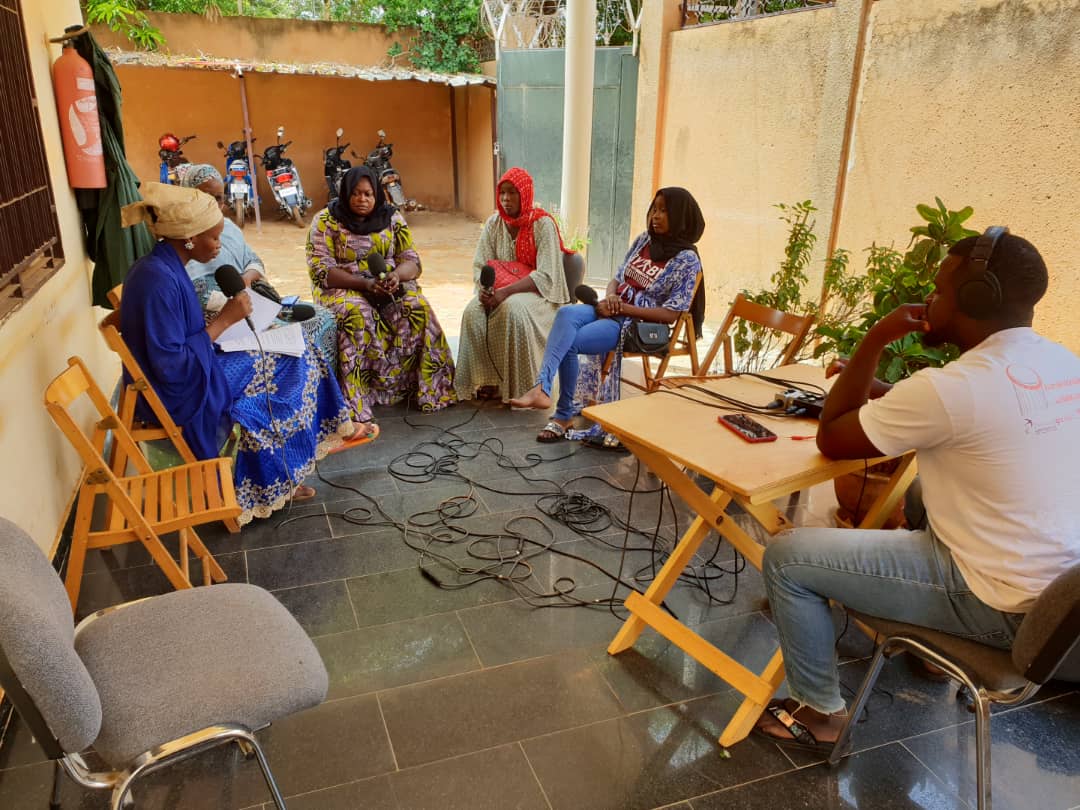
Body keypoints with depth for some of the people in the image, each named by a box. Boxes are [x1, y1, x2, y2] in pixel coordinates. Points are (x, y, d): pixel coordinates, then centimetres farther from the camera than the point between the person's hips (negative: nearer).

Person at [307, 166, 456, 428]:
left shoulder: (392, 218, 8)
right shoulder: (325, 221, -1)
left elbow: (411, 261, 4)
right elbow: (321, 271, -9)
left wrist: (397, 275, -21)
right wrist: (364, 283, -22)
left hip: (389, 285, 3)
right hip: (343, 288, -2)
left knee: (418, 308, -27)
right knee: (357, 316, -36)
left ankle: (429, 387, -18)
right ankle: (354, 402, -33)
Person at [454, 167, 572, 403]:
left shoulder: (543, 224, -12)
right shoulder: (494, 223, 4)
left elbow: (545, 276, -20)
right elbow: (480, 266, 5)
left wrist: (506, 291, -29)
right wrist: (483, 288, -18)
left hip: (539, 292, -5)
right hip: (501, 291, 5)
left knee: (513, 309, -37)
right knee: (473, 311, -26)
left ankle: (521, 388, -23)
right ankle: (487, 382, -15)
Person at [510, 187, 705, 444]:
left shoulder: (687, 260, -6)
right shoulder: (643, 240, 13)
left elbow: (671, 314, -12)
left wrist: (622, 307, -15)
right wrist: (610, 296, -6)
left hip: (636, 323, -5)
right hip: (611, 310, 6)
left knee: (567, 343, -26)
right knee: (567, 313, -29)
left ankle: (565, 414, -11)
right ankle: (543, 389, -36)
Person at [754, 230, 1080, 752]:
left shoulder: (952, 388, -26)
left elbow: (831, 439, -14)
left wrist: (875, 340, -10)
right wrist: (884, 393, 12)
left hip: (999, 605, -9)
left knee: (786, 558, -6)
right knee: (925, 486, 33)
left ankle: (819, 712, 13)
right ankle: (922, 635, 43)